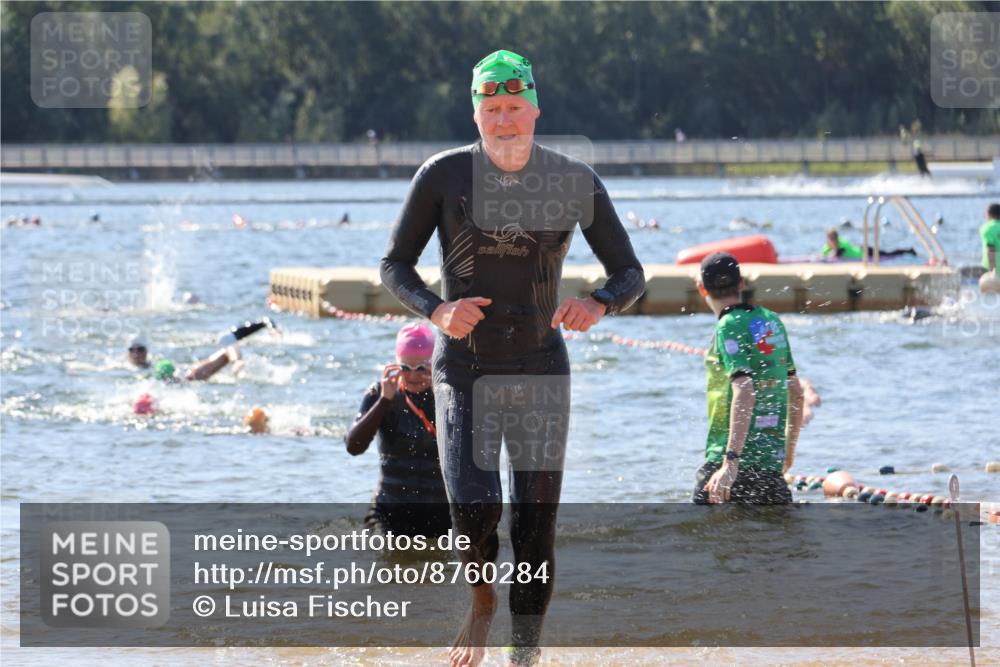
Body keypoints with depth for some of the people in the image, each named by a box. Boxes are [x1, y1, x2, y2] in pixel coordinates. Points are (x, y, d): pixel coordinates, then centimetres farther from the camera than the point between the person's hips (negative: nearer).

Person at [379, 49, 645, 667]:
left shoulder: (575, 181, -4)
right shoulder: (443, 175, -6)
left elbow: (631, 274, 2)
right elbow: (395, 265, 1)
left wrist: (598, 305, -22)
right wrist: (436, 309, -19)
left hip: (542, 368, 1)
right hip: (464, 367, -1)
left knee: (537, 522, -2)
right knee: (474, 511, -16)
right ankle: (482, 601, 17)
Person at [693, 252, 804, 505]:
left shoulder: (729, 327, -9)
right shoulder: (771, 320, 13)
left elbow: (744, 392, -23)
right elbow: (796, 392, 19)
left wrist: (731, 461, -30)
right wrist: (788, 450, 31)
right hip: (772, 460, 7)